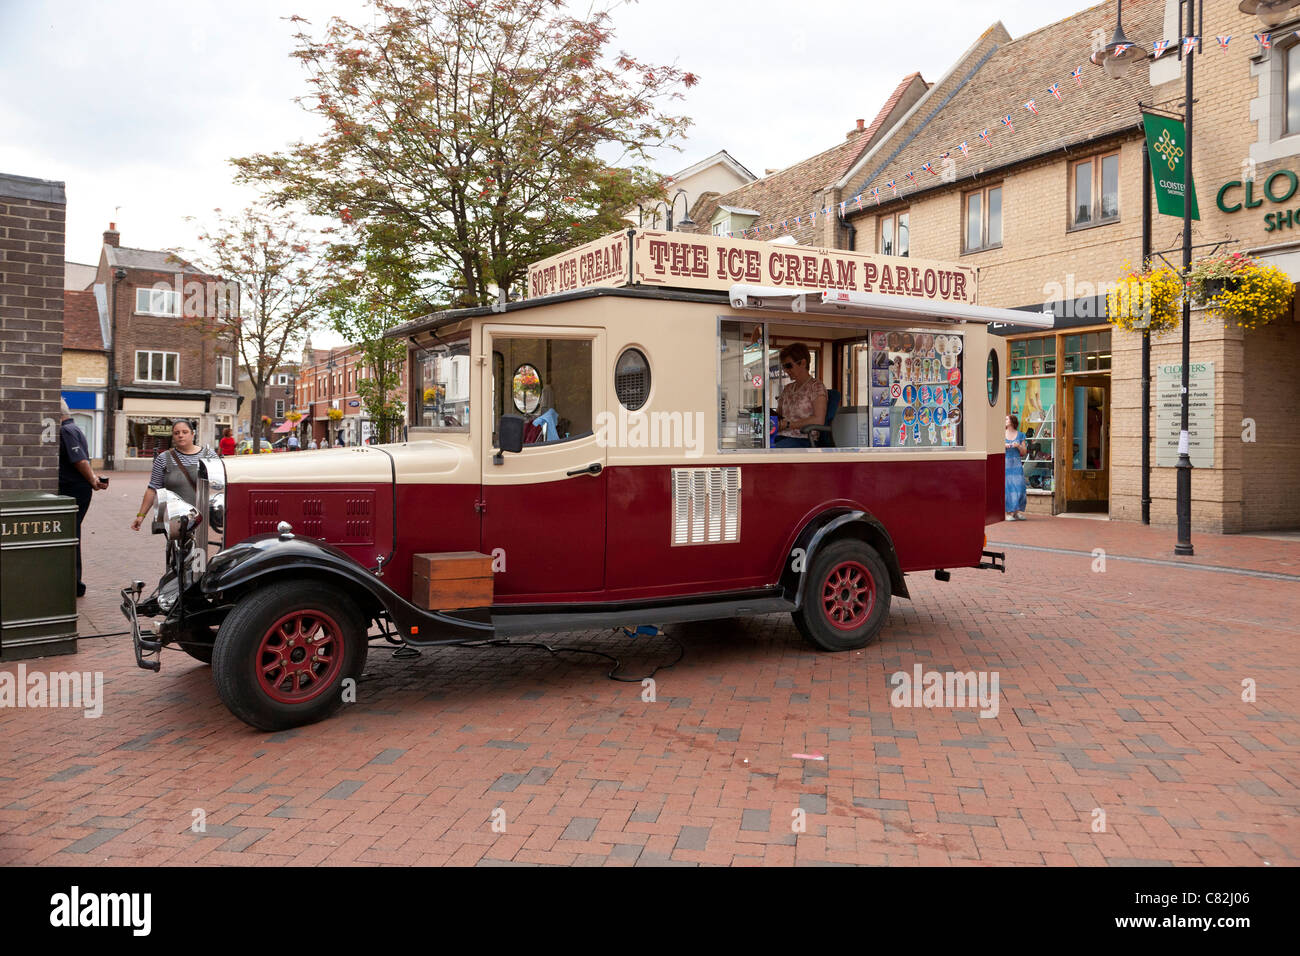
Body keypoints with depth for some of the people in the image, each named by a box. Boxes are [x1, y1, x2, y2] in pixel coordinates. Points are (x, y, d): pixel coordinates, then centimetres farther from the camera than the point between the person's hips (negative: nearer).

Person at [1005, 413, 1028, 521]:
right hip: (1005, 464, -1)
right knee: (1007, 487, -7)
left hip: (1017, 464, 1)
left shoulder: (1020, 435, 9)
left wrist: (1019, 446, -10)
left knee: (1019, 487, -6)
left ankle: (1018, 511, 3)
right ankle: (1009, 512, -4)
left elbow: (1024, 452, 8)